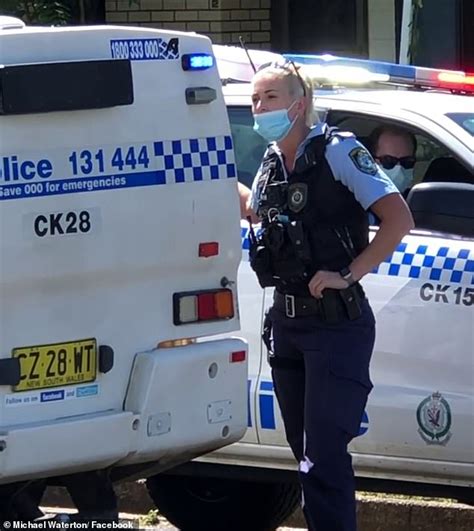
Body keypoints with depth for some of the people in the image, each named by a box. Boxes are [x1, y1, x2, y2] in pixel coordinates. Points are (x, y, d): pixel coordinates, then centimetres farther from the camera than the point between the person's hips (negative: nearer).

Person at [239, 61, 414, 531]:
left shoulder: (337, 152, -12)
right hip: (286, 324, 8)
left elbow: (398, 218, -18)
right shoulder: (271, 163, 10)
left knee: (323, 457, -13)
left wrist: (347, 274, -22)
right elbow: (254, 211, 32)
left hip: (336, 325, -8)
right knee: (306, 452, 15)